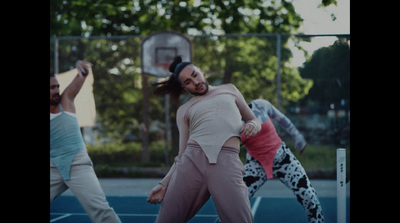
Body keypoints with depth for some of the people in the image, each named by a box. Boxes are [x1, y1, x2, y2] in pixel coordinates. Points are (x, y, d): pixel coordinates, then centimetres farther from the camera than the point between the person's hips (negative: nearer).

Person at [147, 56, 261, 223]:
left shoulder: (229, 89, 25)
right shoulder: (184, 110, 22)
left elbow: (254, 120, 27)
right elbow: (182, 153, 15)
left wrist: (252, 125, 3)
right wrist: (164, 183, 4)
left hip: (226, 162, -1)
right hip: (192, 160, 2)